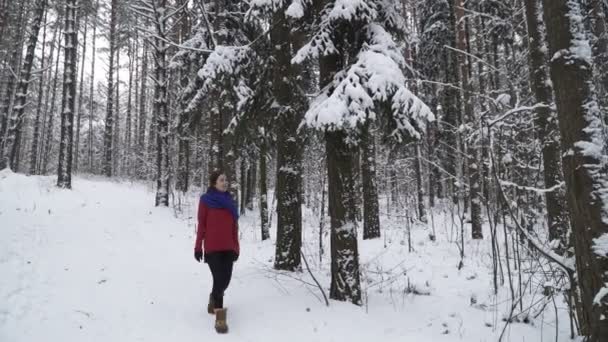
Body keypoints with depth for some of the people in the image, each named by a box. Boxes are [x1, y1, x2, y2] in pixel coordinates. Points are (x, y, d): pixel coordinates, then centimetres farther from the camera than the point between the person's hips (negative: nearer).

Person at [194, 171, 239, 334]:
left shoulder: (229, 201, 10)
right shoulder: (205, 200, -4)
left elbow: (234, 226, 12)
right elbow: (201, 225, -3)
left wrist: (236, 247, 10)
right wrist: (198, 247, -4)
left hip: (228, 248, 5)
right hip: (212, 248, -5)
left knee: (225, 280, 6)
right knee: (219, 279, -9)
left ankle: (214, 300, 37)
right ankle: (220, 317, -2)